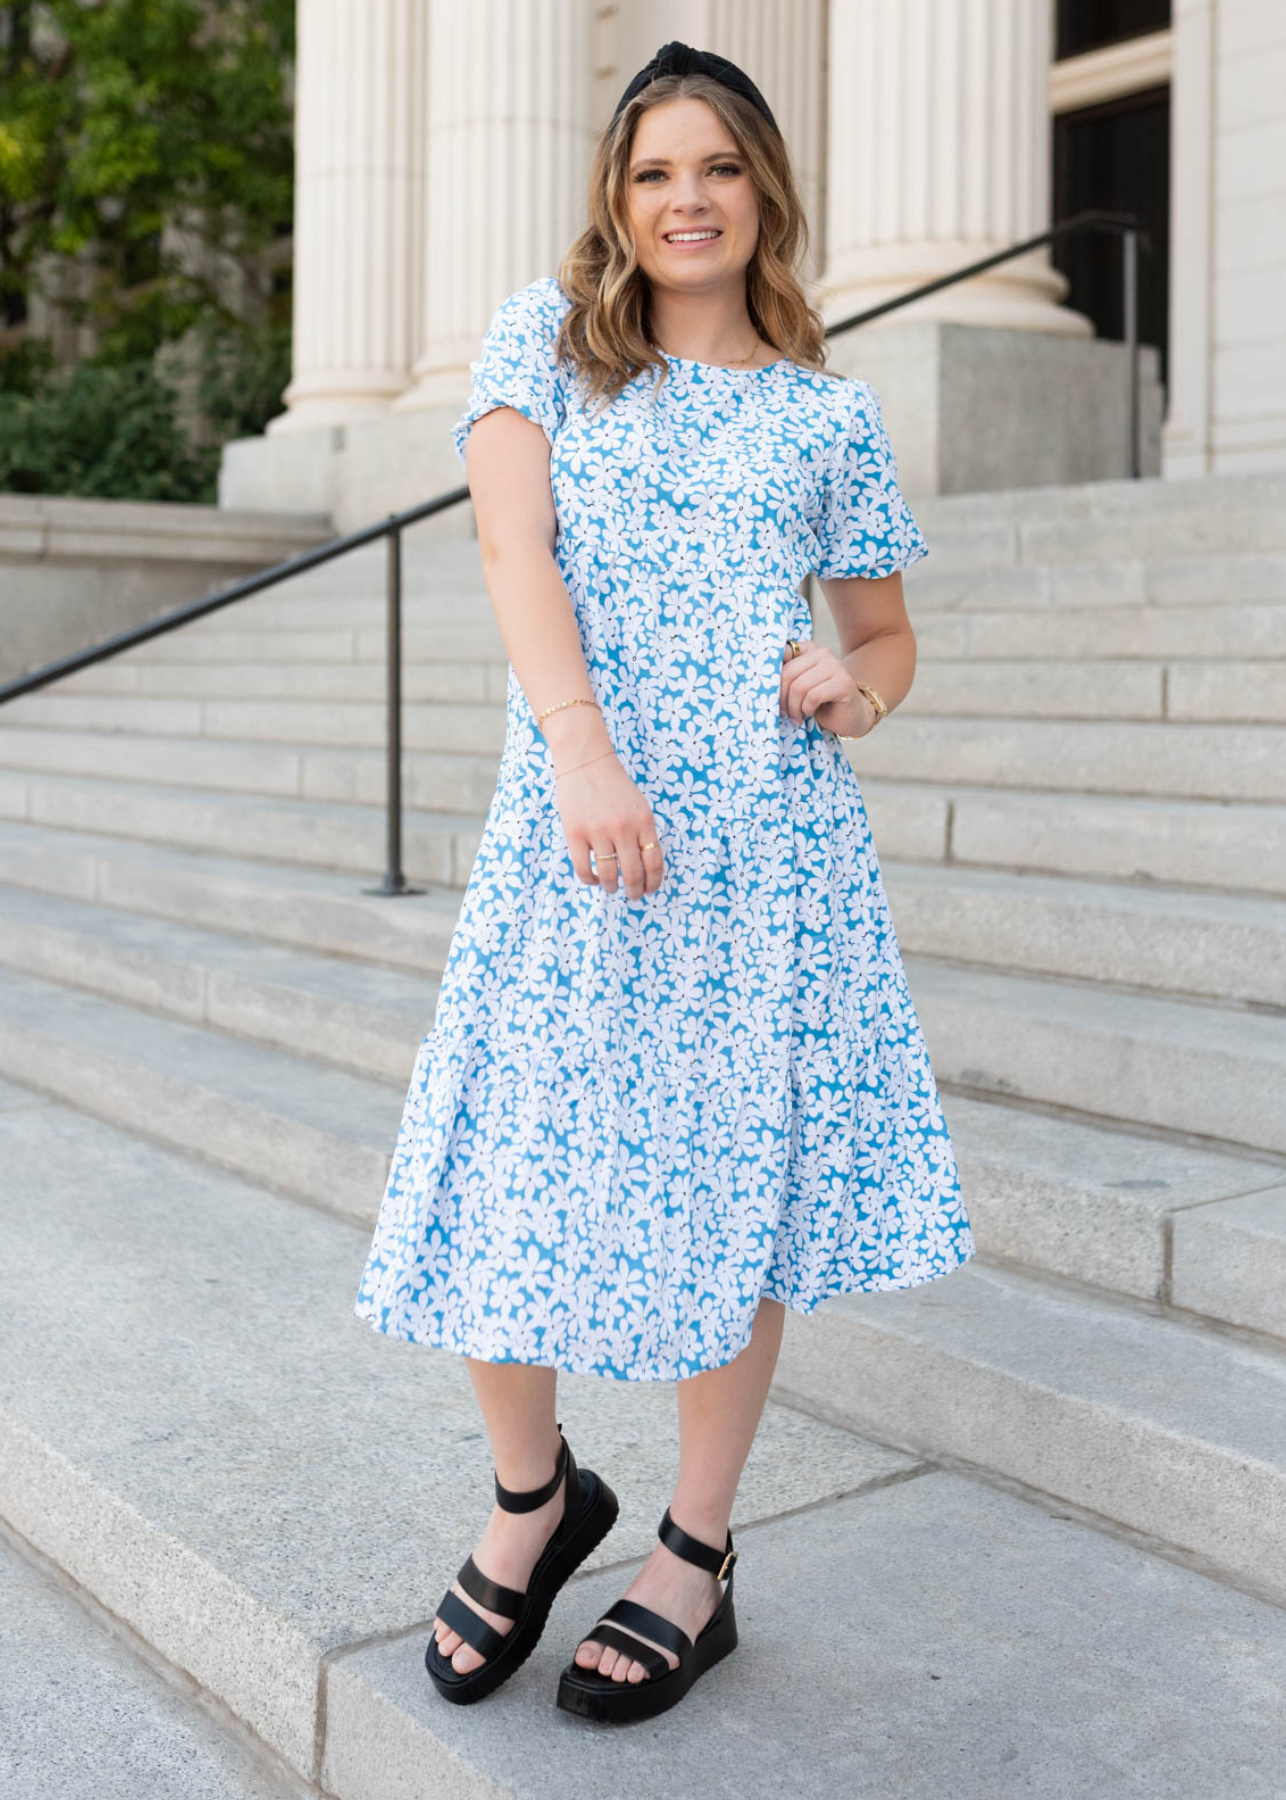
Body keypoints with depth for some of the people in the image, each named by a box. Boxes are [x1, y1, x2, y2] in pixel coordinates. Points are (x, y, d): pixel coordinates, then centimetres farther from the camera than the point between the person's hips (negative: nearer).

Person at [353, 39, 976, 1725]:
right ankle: (535, 1495, 27)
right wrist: (583, 747, -21)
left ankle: (696, 1557, 23)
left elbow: (888, 634, 20)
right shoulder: (544, 335, 10)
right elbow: (515, 536, -6)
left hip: (767, 833, 1)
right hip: (567, 822, 0)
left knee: (735, 1186, 5)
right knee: (503, 1189, -2)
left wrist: (854, 688, -6)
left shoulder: (830, 411, 13)